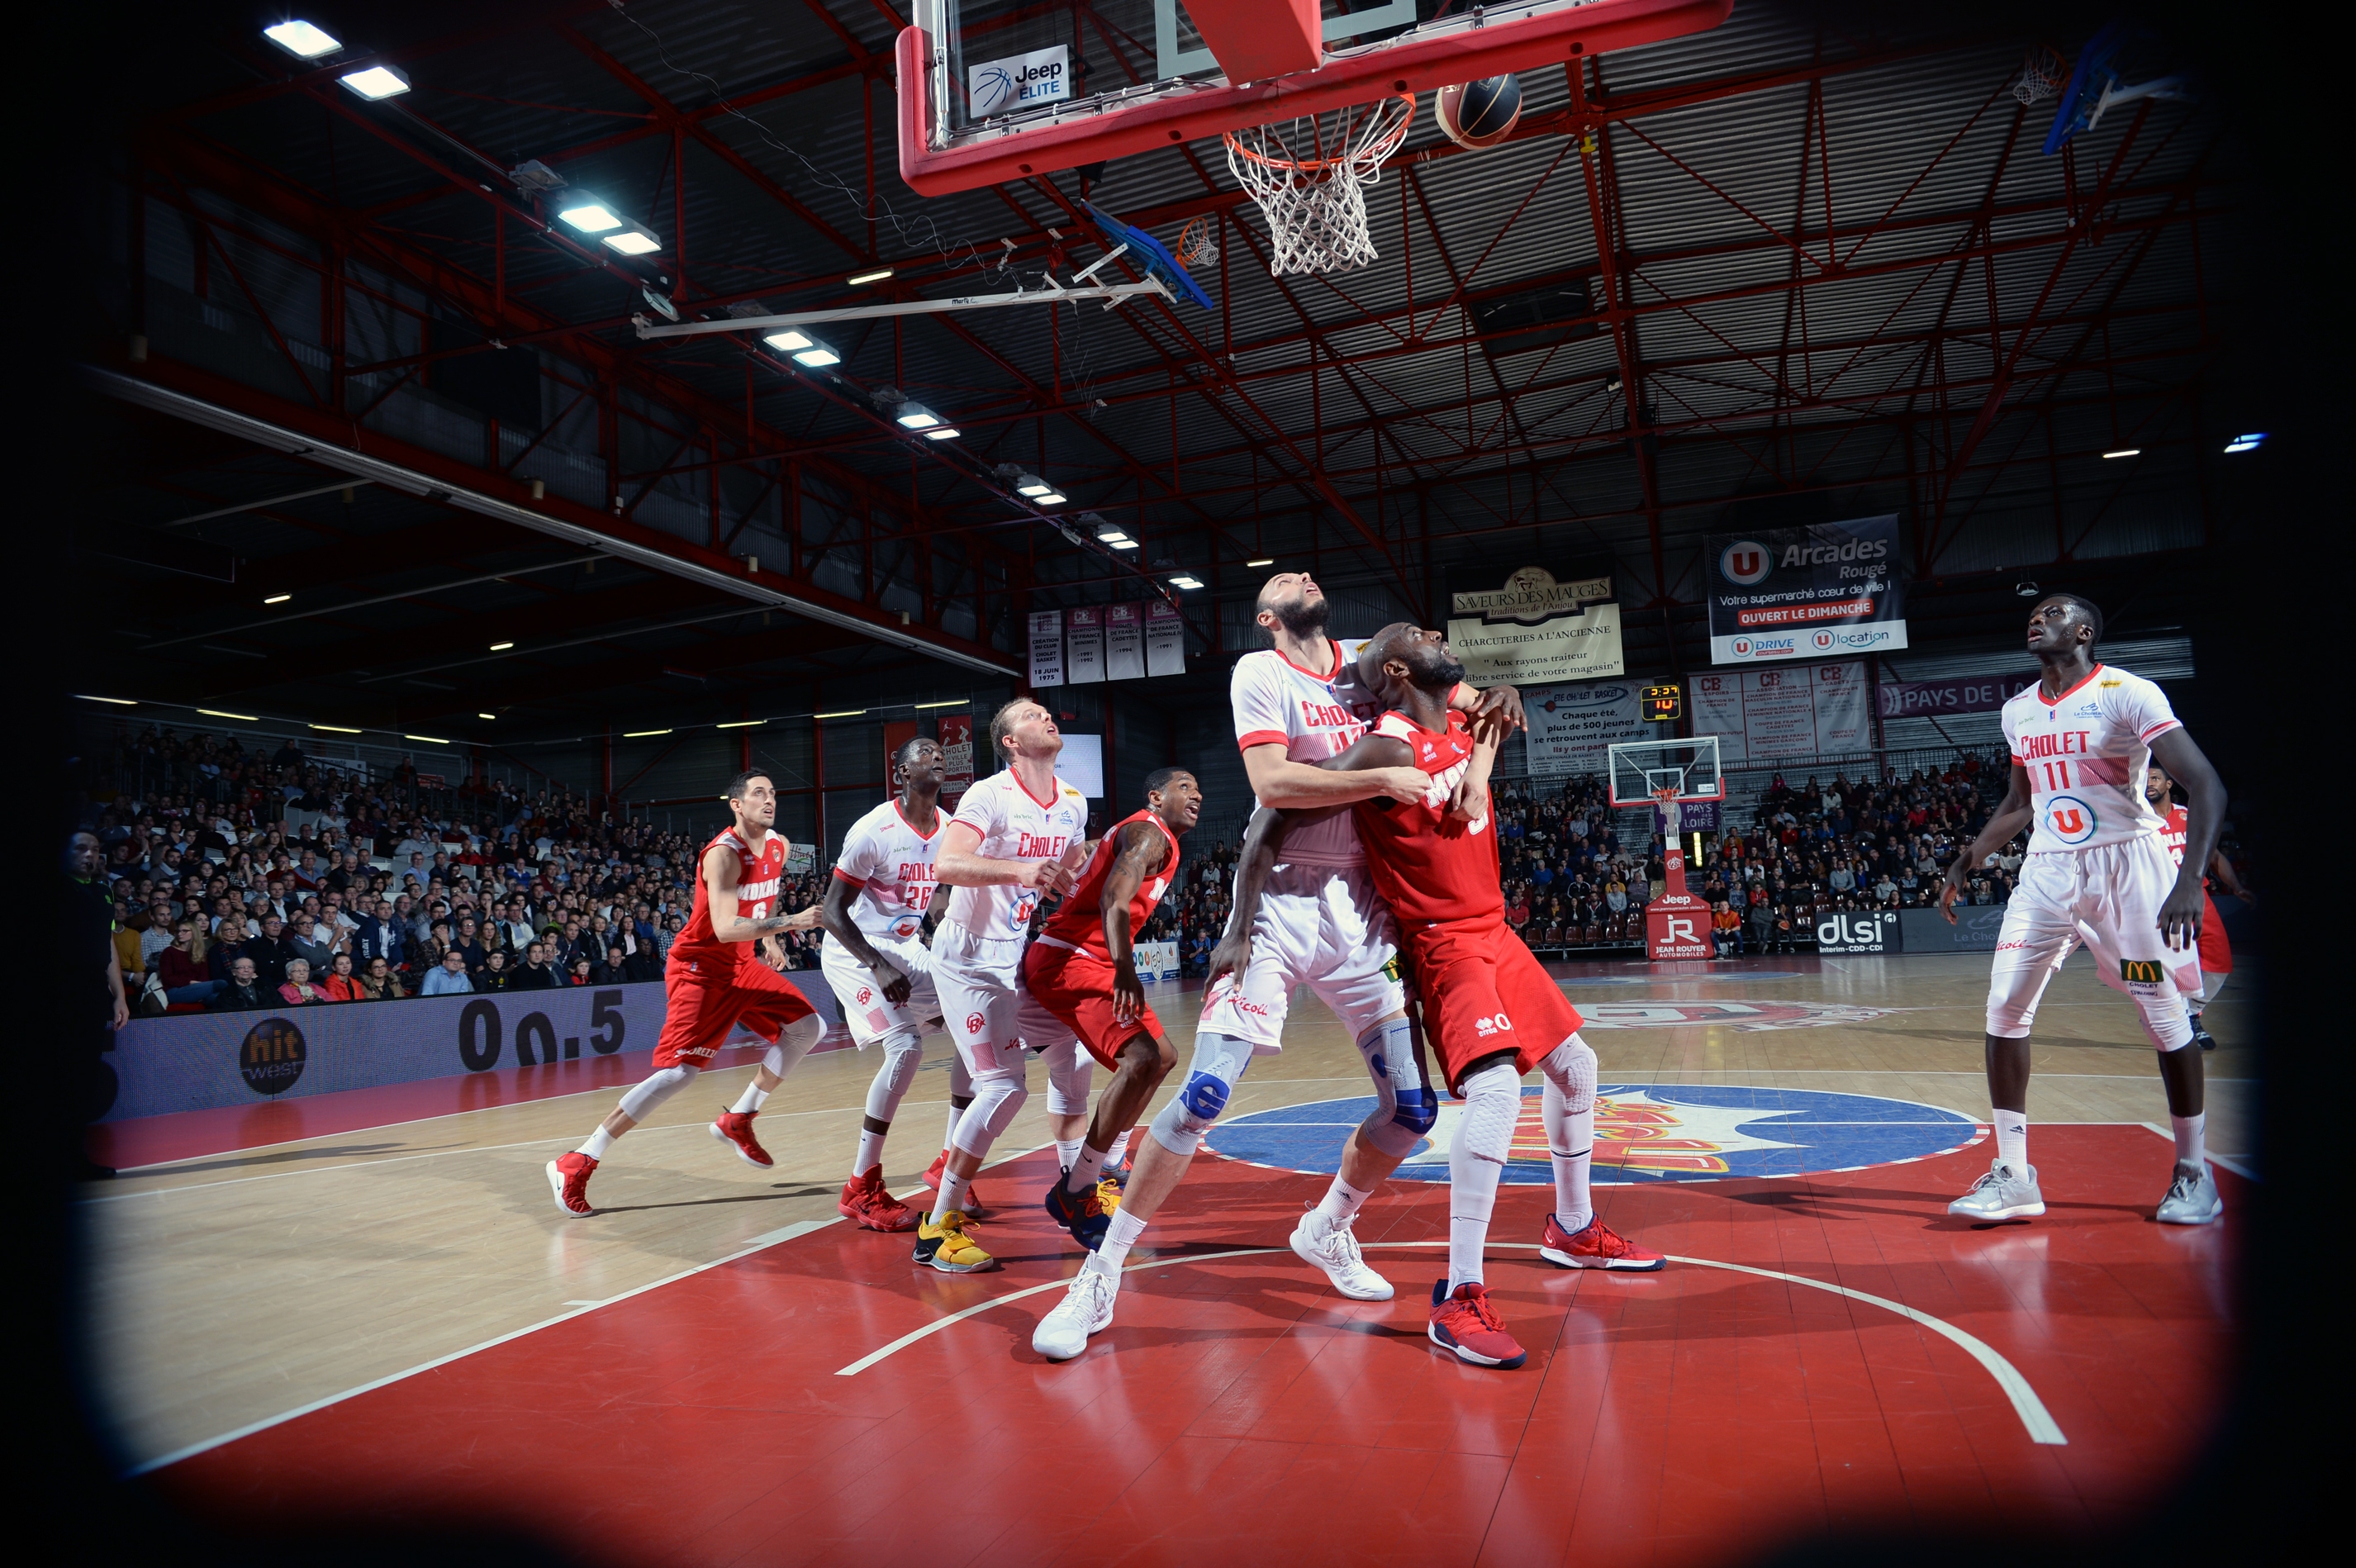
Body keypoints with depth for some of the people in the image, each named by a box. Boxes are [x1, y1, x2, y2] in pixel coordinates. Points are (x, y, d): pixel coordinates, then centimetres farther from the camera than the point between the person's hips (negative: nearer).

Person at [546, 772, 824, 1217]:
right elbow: (725, 928, -33)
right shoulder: (723, 854, -22)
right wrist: (789, 923, -38)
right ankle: (576, 1164, -10)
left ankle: (737, 1120, 12)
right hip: (700, 968, -8)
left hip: (742, 965, 8)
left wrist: (769, 939, 17)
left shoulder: (778, 847, 4)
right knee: (678, 1072, -16)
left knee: (806, 1026, 0)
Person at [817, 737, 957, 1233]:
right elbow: (832, 911, -19)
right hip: (855, 950, -7)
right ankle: (861, 1188, -12)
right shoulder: (874, 830, -21)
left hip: (907, 946, 8)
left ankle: (950, 1162, 9)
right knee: (906, 1046, -22)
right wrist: (880, 968, -27)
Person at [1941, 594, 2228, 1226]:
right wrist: (1966, 862, 17)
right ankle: (2013, 1175, 1)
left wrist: (2190, 879, -30)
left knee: (2165, 1017, 2)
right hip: (2048, 868, 5)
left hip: (2125, 862, -5)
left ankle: (2194, 1171, 21)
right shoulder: (2018, 711, 8)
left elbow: (2206, 786, -19)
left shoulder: (2128, 693, -12)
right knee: (2005, 1007, -5)